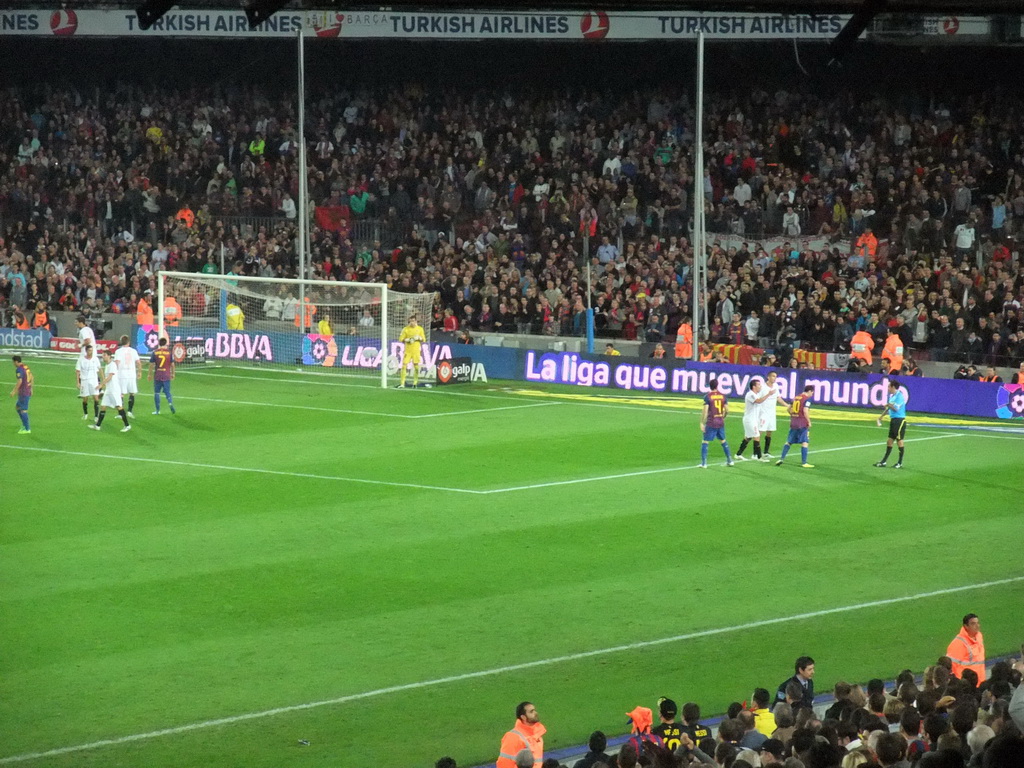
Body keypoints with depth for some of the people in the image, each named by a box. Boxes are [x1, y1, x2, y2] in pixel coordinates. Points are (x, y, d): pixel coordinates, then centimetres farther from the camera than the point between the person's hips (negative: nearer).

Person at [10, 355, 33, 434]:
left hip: (23, 393, -10)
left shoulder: (19, 369, -16)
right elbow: (31, 378, 18)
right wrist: (31, 388, 27)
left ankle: (27, 429, 0)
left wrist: (14, 391, -18)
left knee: (23, 410, -3)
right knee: (17, 407, 20)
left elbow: (19, 381, -24)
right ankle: (24, 425, 19)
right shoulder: (26, 367, 11)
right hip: (28, 391, 10)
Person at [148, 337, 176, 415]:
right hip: (166, 376, 0)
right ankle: (171, 404, -13)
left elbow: (151, 364, 0)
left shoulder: (155, 352, -2)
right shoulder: (169, 352, -2)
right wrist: (173, 374, 13)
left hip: (157, 376, 0)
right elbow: (172, 364, 1)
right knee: (167, 392, 10)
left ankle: (157, 410, 7)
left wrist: (150, 374, 10)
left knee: (156, 392, 8)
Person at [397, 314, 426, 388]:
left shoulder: (420, 329, 4)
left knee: (416, 366, 2)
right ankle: (402, 383, -6)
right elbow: (401, 339, 0)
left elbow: (423, 340, 9)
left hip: (416, 351, 1)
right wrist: (408, 340, -15)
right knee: (404, 366, -9)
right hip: (407, 351, -1)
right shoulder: (406, 329, 0)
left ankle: (415, 382, 18)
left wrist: (418, 338, -11)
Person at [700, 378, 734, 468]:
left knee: (705, 442, 3)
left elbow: (705, 411, -14)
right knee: (723, 441, 20)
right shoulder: (722, 396, 3)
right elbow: (727, 410, 6)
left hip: (711, 423, -5)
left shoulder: (707, 396, -9)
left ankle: (704, 463, -3)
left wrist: (702, 423, -9)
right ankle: (729, 460, 23)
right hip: (721, 423, 5)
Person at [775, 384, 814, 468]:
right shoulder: (807, 399, -8)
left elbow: (789, 409, 16)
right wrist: (809, 421, -8)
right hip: (803, 423, -7)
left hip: (793, 423, 7)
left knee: (789, 442, 14)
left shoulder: (796, 397, 13)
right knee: (805, 442, -3)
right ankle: (804, 462, -6)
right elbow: (805, 411, -18)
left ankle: (781, 458, 8)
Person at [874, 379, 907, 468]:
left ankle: (900, 463, 3)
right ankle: (884, 462, 14)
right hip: (893, 420, 9)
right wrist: (881, 417, 24)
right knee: (889, 441, 10)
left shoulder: (900, 396, -14)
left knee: (899, 441, -3)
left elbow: (896, 408, -22)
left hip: (900, 420, -9)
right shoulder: (891, 396, 13)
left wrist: (888, 404, -9)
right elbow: (888, 408, 25)